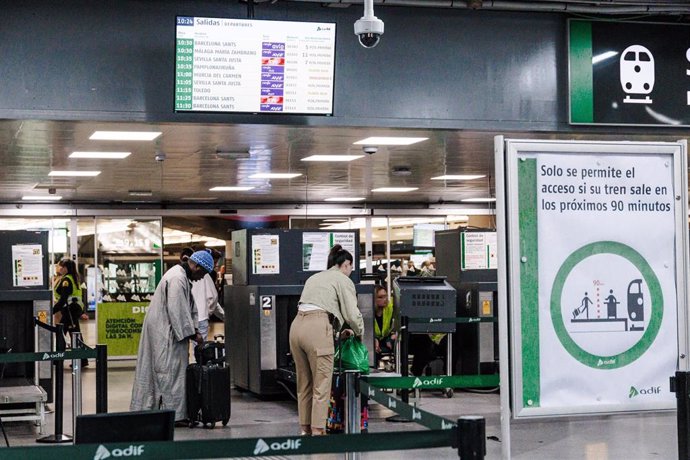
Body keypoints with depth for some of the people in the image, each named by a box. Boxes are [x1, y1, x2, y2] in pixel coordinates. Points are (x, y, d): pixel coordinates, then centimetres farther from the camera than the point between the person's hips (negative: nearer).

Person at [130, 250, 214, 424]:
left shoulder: (181, 276, 14)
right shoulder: (177, 279, -20)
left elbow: (188, 307, 19)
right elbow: (177, 311, -23)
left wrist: (193, 329, 10)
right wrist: (192, 333, -16)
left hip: (163, 330, 11)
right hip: (164, 332, -11)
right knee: (170, 371, -8)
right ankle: (173, 414, -5)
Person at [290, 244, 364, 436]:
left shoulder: (314, 277, 29)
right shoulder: (344, 280, 8)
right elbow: (352, 314, -1)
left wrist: (338, 331, 30)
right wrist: (359, 331, 20)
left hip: (297, 325, 7)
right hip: (317, 329, -7)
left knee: (304, 383, 14)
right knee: (321, 384, -2)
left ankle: (305, 429, 19)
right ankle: (317, 431, -5)